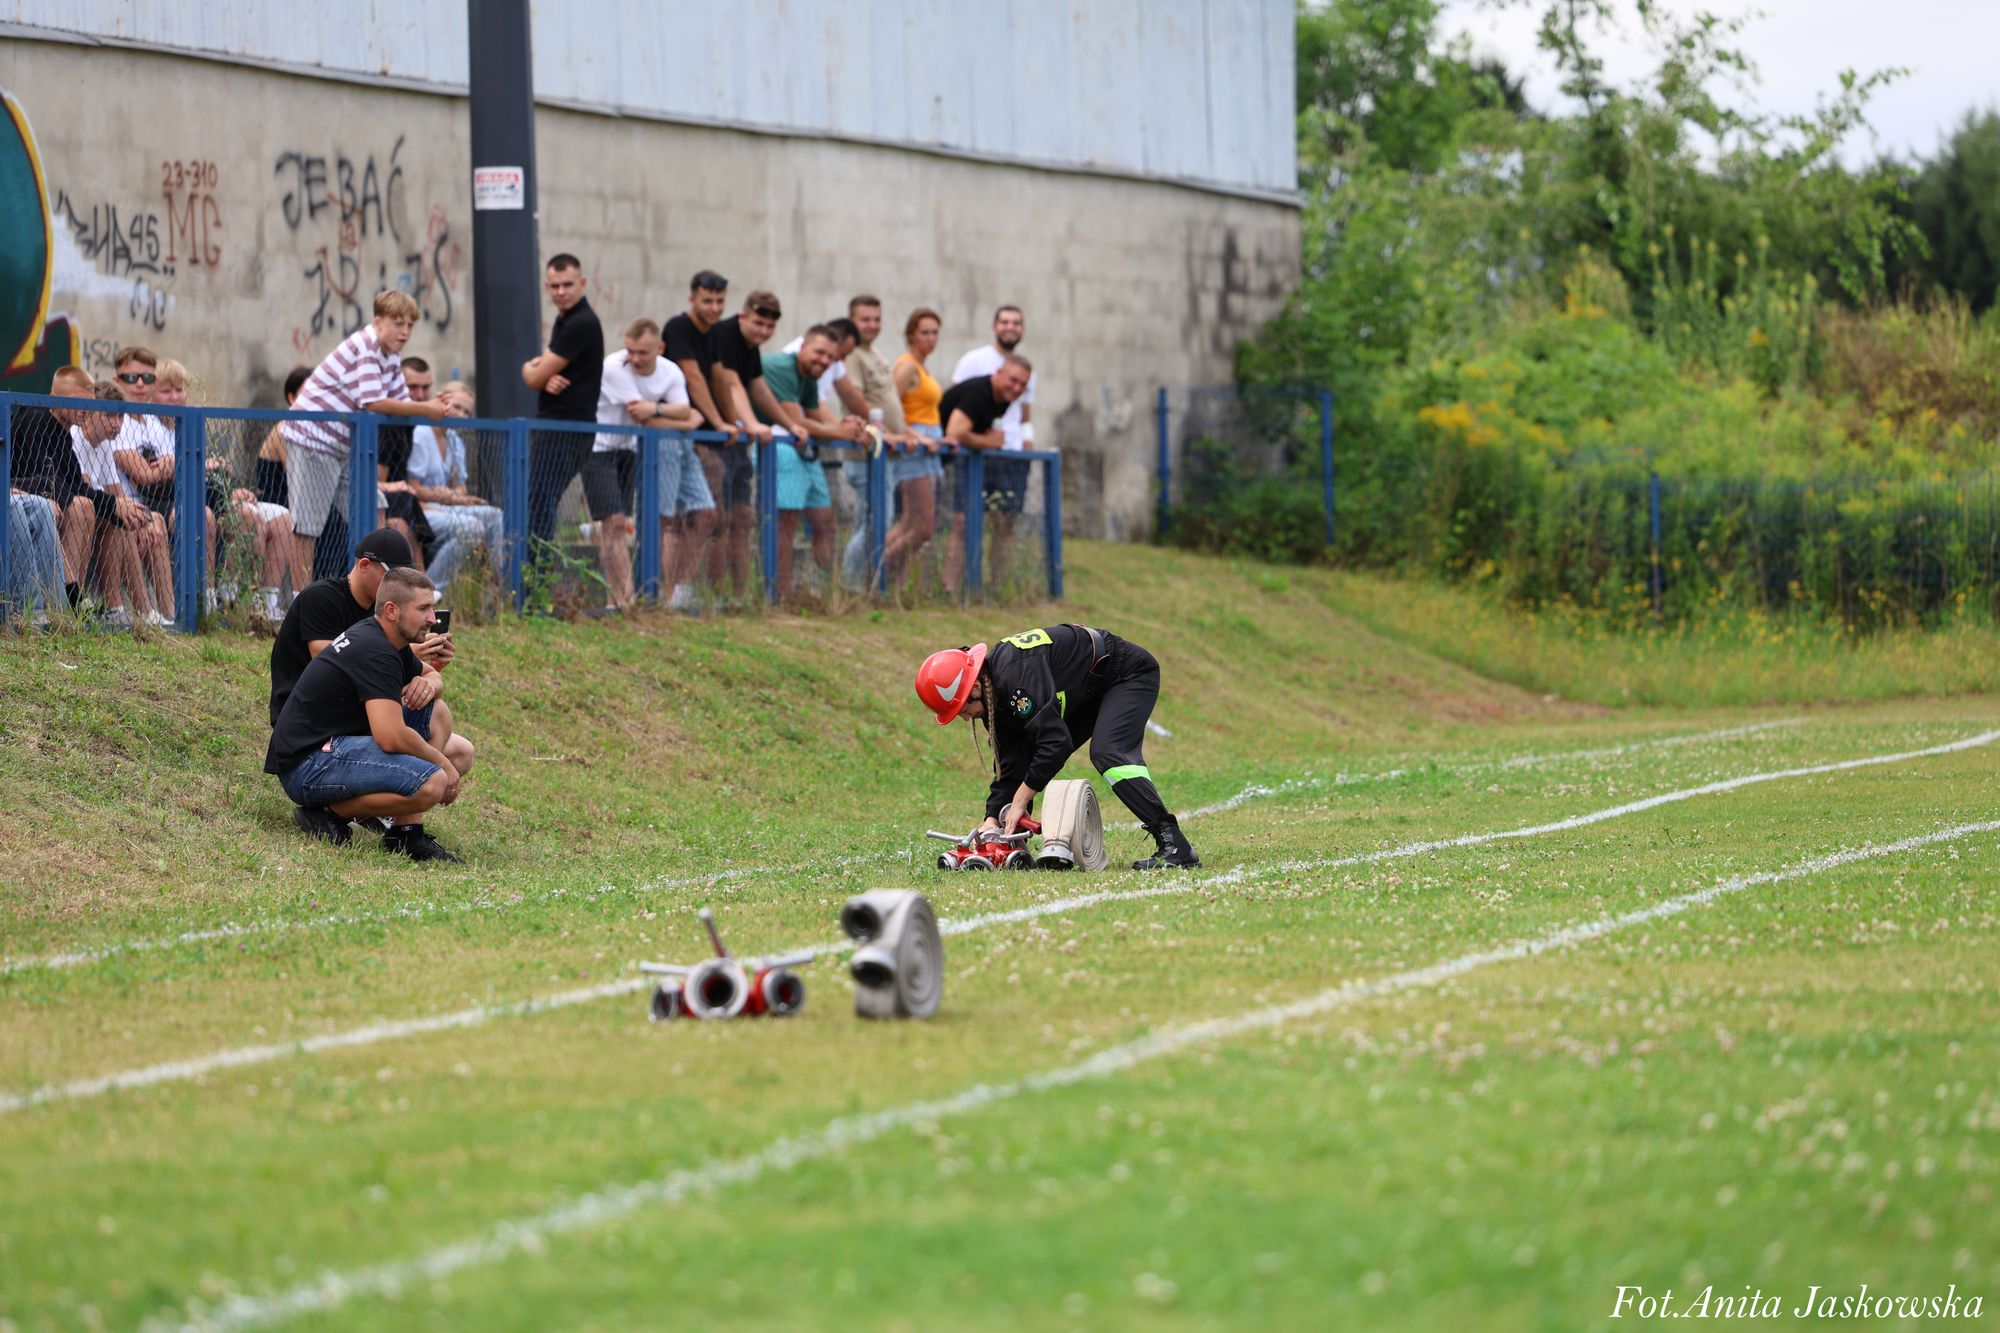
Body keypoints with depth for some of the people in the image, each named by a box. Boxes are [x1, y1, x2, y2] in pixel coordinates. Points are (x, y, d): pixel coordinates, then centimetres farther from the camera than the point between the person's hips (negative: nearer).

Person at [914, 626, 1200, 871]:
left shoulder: (1017, 672, -34)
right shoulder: (994, 694, -4)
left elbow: (1055, 741, -37)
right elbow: (1009, 766, -1)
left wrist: (1019, 802, -30)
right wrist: (993, 819, -12)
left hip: (1129, 672, -10)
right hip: (1086, 691, 10)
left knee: (1107, 752, -29)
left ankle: (1174, 845, -33)